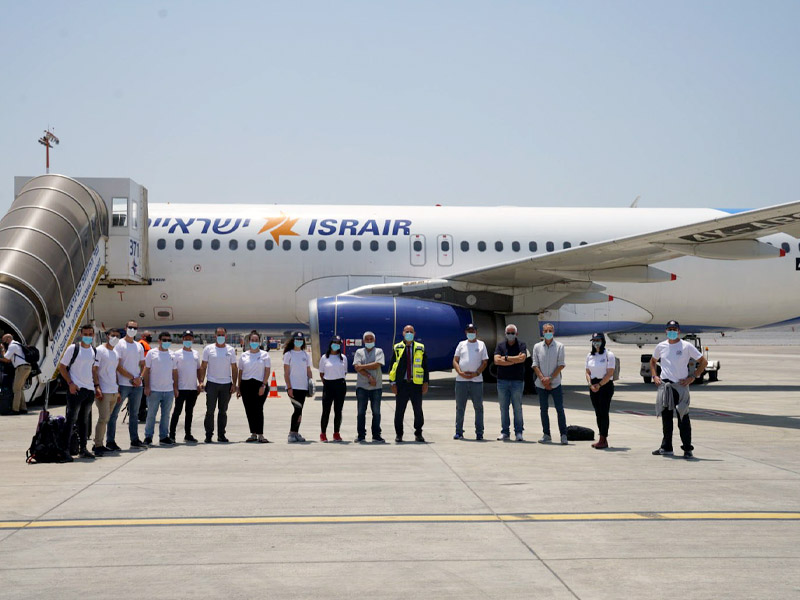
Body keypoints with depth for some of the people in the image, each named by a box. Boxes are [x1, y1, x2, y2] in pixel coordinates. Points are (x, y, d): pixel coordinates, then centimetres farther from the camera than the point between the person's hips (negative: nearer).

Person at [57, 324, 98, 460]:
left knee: (84, 420, 12)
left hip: (90, 390, 6)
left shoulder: (94, 351, 13)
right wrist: (70, 383, -13)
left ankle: (83, 449, 18)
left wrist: (96, 385, 12)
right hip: (76, 389, -6)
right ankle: (65, 449, -7)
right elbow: (62, 367, -4)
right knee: (71, 419, -8)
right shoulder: (73, 348, -5)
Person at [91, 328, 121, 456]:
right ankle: (98, 446, -8)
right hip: (103, 391, -7)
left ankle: (99, 444, 14)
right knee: (103, 418, -12)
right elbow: (94, 370, -10)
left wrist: (118, 390, 19)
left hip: (114, 391, 7)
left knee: (106, 419, 9)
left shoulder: (116, 354, 18)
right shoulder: (99, 351, -5)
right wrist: (97, 388, -18)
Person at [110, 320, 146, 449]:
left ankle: (135, 440, 19)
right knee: (114, 413, -3)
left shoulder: (139, 346, 15)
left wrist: (139, 377, -2)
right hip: (123, 384, -6)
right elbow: (117, 366, -10)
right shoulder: (120, 344, -4)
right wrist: (132, 378, -13)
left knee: (134, 414, 12)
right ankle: (110, 441, -1)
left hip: (137, 385, 6)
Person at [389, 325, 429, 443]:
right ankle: (398, 434, 12)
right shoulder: (397, 348, 6)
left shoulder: (420, 348, 8)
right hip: (401, 384, 0)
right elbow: (392, 366, 5)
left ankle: (418, 434, 17)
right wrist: (393, 383, -3)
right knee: (399, 411, 3)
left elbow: (425, 366, 9)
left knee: (418, 411, 4)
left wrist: (425, 382, 1)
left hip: (416, 384, 1)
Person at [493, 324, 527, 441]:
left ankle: (518, 432, 2)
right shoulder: (500, 346, 10)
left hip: (517, 381, -2)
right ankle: (505, 432, 8)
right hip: (502, 380, 2)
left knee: (517, 407, -3)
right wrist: (515, 360, -9)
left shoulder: (521, 345, 5)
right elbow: (496, 360, -6)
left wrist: (506, 358, -8)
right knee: (503, 407, 3)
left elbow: (522, 358, -14)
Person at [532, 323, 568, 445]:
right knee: (543, 409, 6)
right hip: (541, 384, 2)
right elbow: (535, 365, 3)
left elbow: (561, 365, -5)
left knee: (560, 409, -3)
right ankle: (546, 435, 14)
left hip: (555, 383, -2)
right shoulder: (537, 347, 6)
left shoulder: (559, 346, 0)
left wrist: (550, 378, -12)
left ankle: (563, 435, 0)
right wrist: (543, 379, -10)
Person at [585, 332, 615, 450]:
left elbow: (610, 373, -11)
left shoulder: (609, 355, -6)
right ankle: (602, 439, 11)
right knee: (598, 413, 6)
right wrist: (590, 384, -6)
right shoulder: (590, 356, 12)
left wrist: (599, 385, -14)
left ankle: (603, 440, -7)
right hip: (594, 386, 6)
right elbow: (588, 372, 11)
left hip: (606, 385, -6)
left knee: (604, 413, -7)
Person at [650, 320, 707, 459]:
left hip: (680, 385, -4)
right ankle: (666, 448, 16)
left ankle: (687, 449, 1)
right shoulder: (661, 346, 9)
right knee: (666, 418, 9)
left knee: (683, 419, -4)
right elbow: (653, 361, 27)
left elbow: (703, 361, 0)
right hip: (664, 386, 4)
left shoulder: (686, 346, -3)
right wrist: (654, 376, 12)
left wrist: (692, 377, -7)